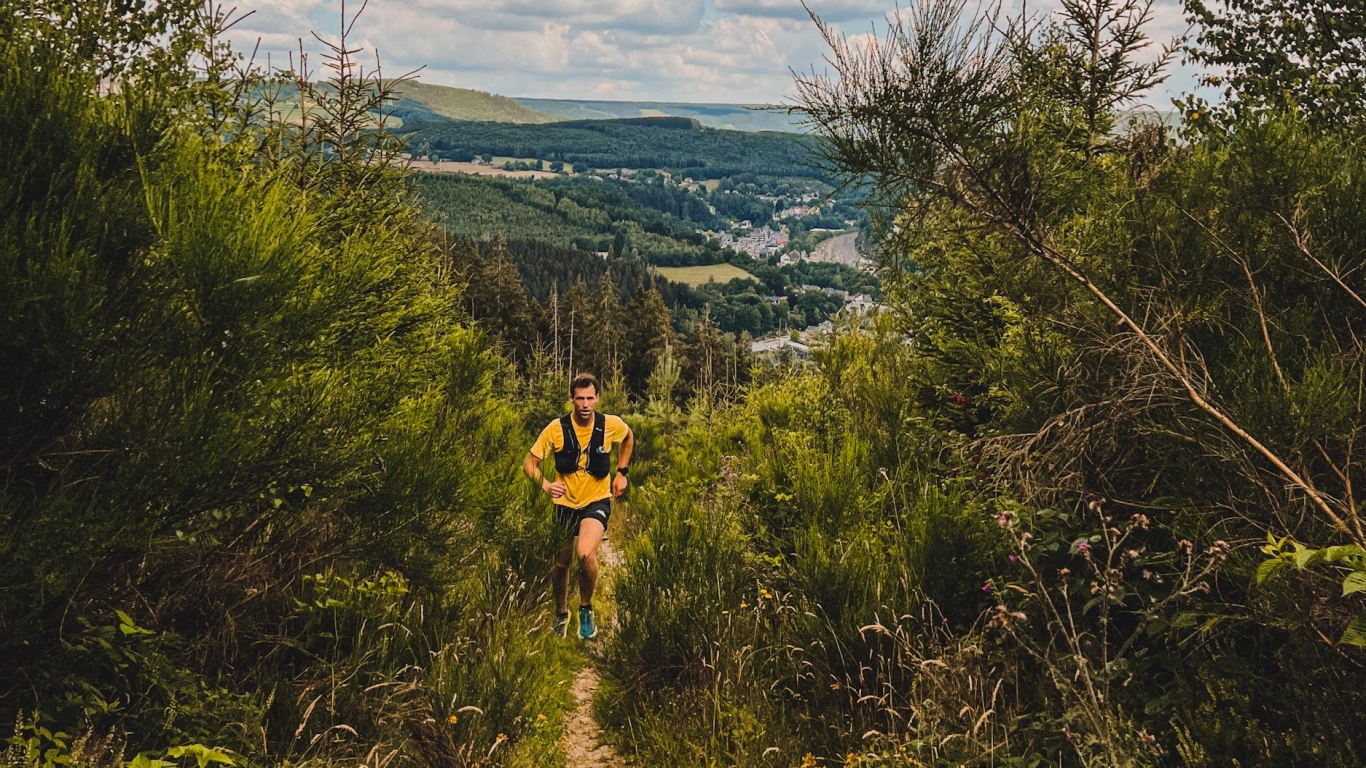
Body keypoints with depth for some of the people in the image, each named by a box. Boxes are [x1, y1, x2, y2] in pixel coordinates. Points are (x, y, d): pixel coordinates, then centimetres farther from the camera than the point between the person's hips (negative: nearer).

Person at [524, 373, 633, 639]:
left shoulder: (611, 425, -10)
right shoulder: (556, 428, -13)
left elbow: (629, 437, 15)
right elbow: (529, 463, -8)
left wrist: (621, 472, 9)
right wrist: (546, 485, -27)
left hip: (597, 501, -2)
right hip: (565, 503, 2)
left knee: (586, 554, -27)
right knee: (561, 564, 13)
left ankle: (586, 610, -2)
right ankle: (561, 613, 42)